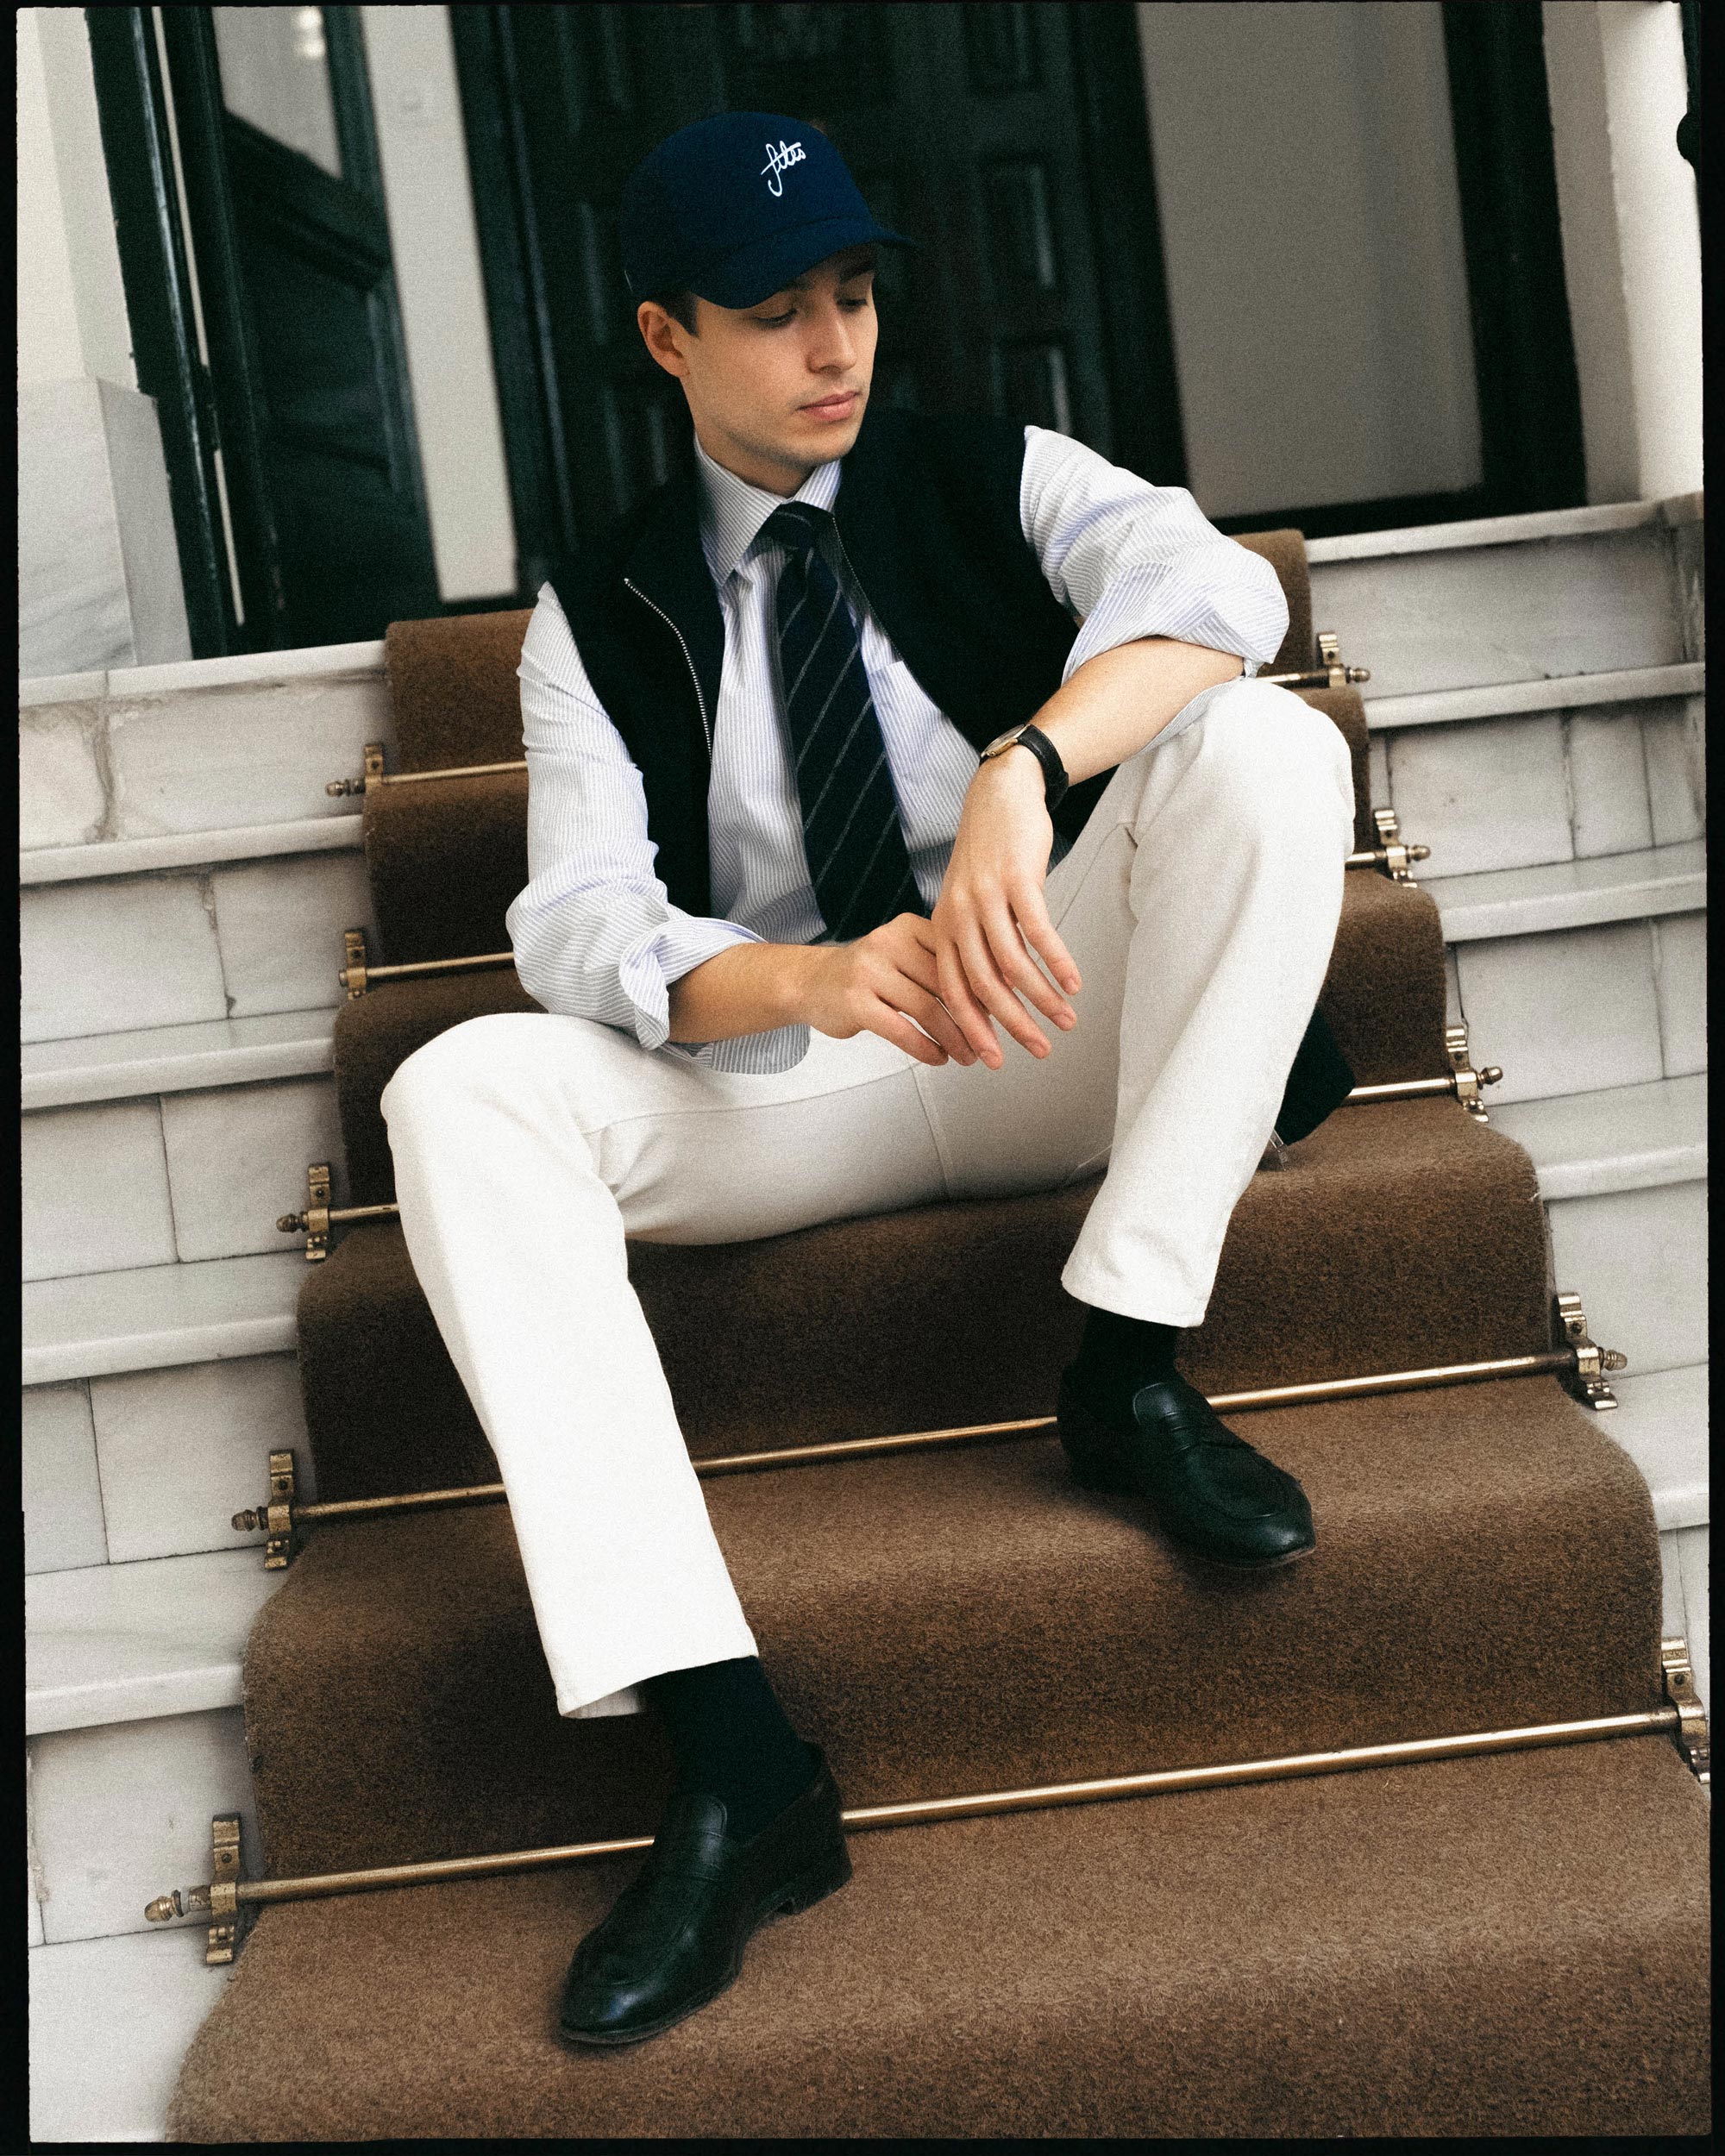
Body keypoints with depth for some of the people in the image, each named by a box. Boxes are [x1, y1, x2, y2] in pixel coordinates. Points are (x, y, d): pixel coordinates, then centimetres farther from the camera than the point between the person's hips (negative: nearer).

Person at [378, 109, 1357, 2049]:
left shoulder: (997, 483, 6)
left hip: (1055, 1041, 0)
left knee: (1265, 744, -24)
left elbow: (1212, 586, -16)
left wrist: (1021, 772, -38)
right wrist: (812, 979, -32)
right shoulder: (600, 617, 7)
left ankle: (1131, 1372, -24)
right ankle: (730, 1763, -35)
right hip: (788, 1092, 1)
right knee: (461, 1094, -26)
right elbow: (582, 926, -8)